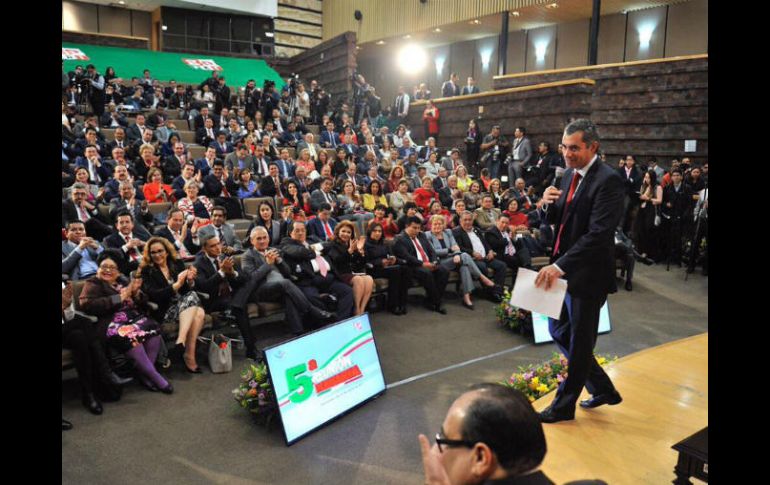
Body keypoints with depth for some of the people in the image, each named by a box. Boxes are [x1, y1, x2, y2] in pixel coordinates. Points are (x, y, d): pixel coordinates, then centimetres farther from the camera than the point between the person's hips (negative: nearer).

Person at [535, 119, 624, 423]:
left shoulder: (608, 180, -18)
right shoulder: (569, 175, 8)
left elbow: (599, 234, -26)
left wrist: (560, 266, -30)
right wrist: (550, 204, -8)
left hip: (587, 274, -9)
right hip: (564, 269, 9)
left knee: (579, 341, 8)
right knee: (559, 331, 18)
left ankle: (564, 406, 25)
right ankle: (603, 389, 35)